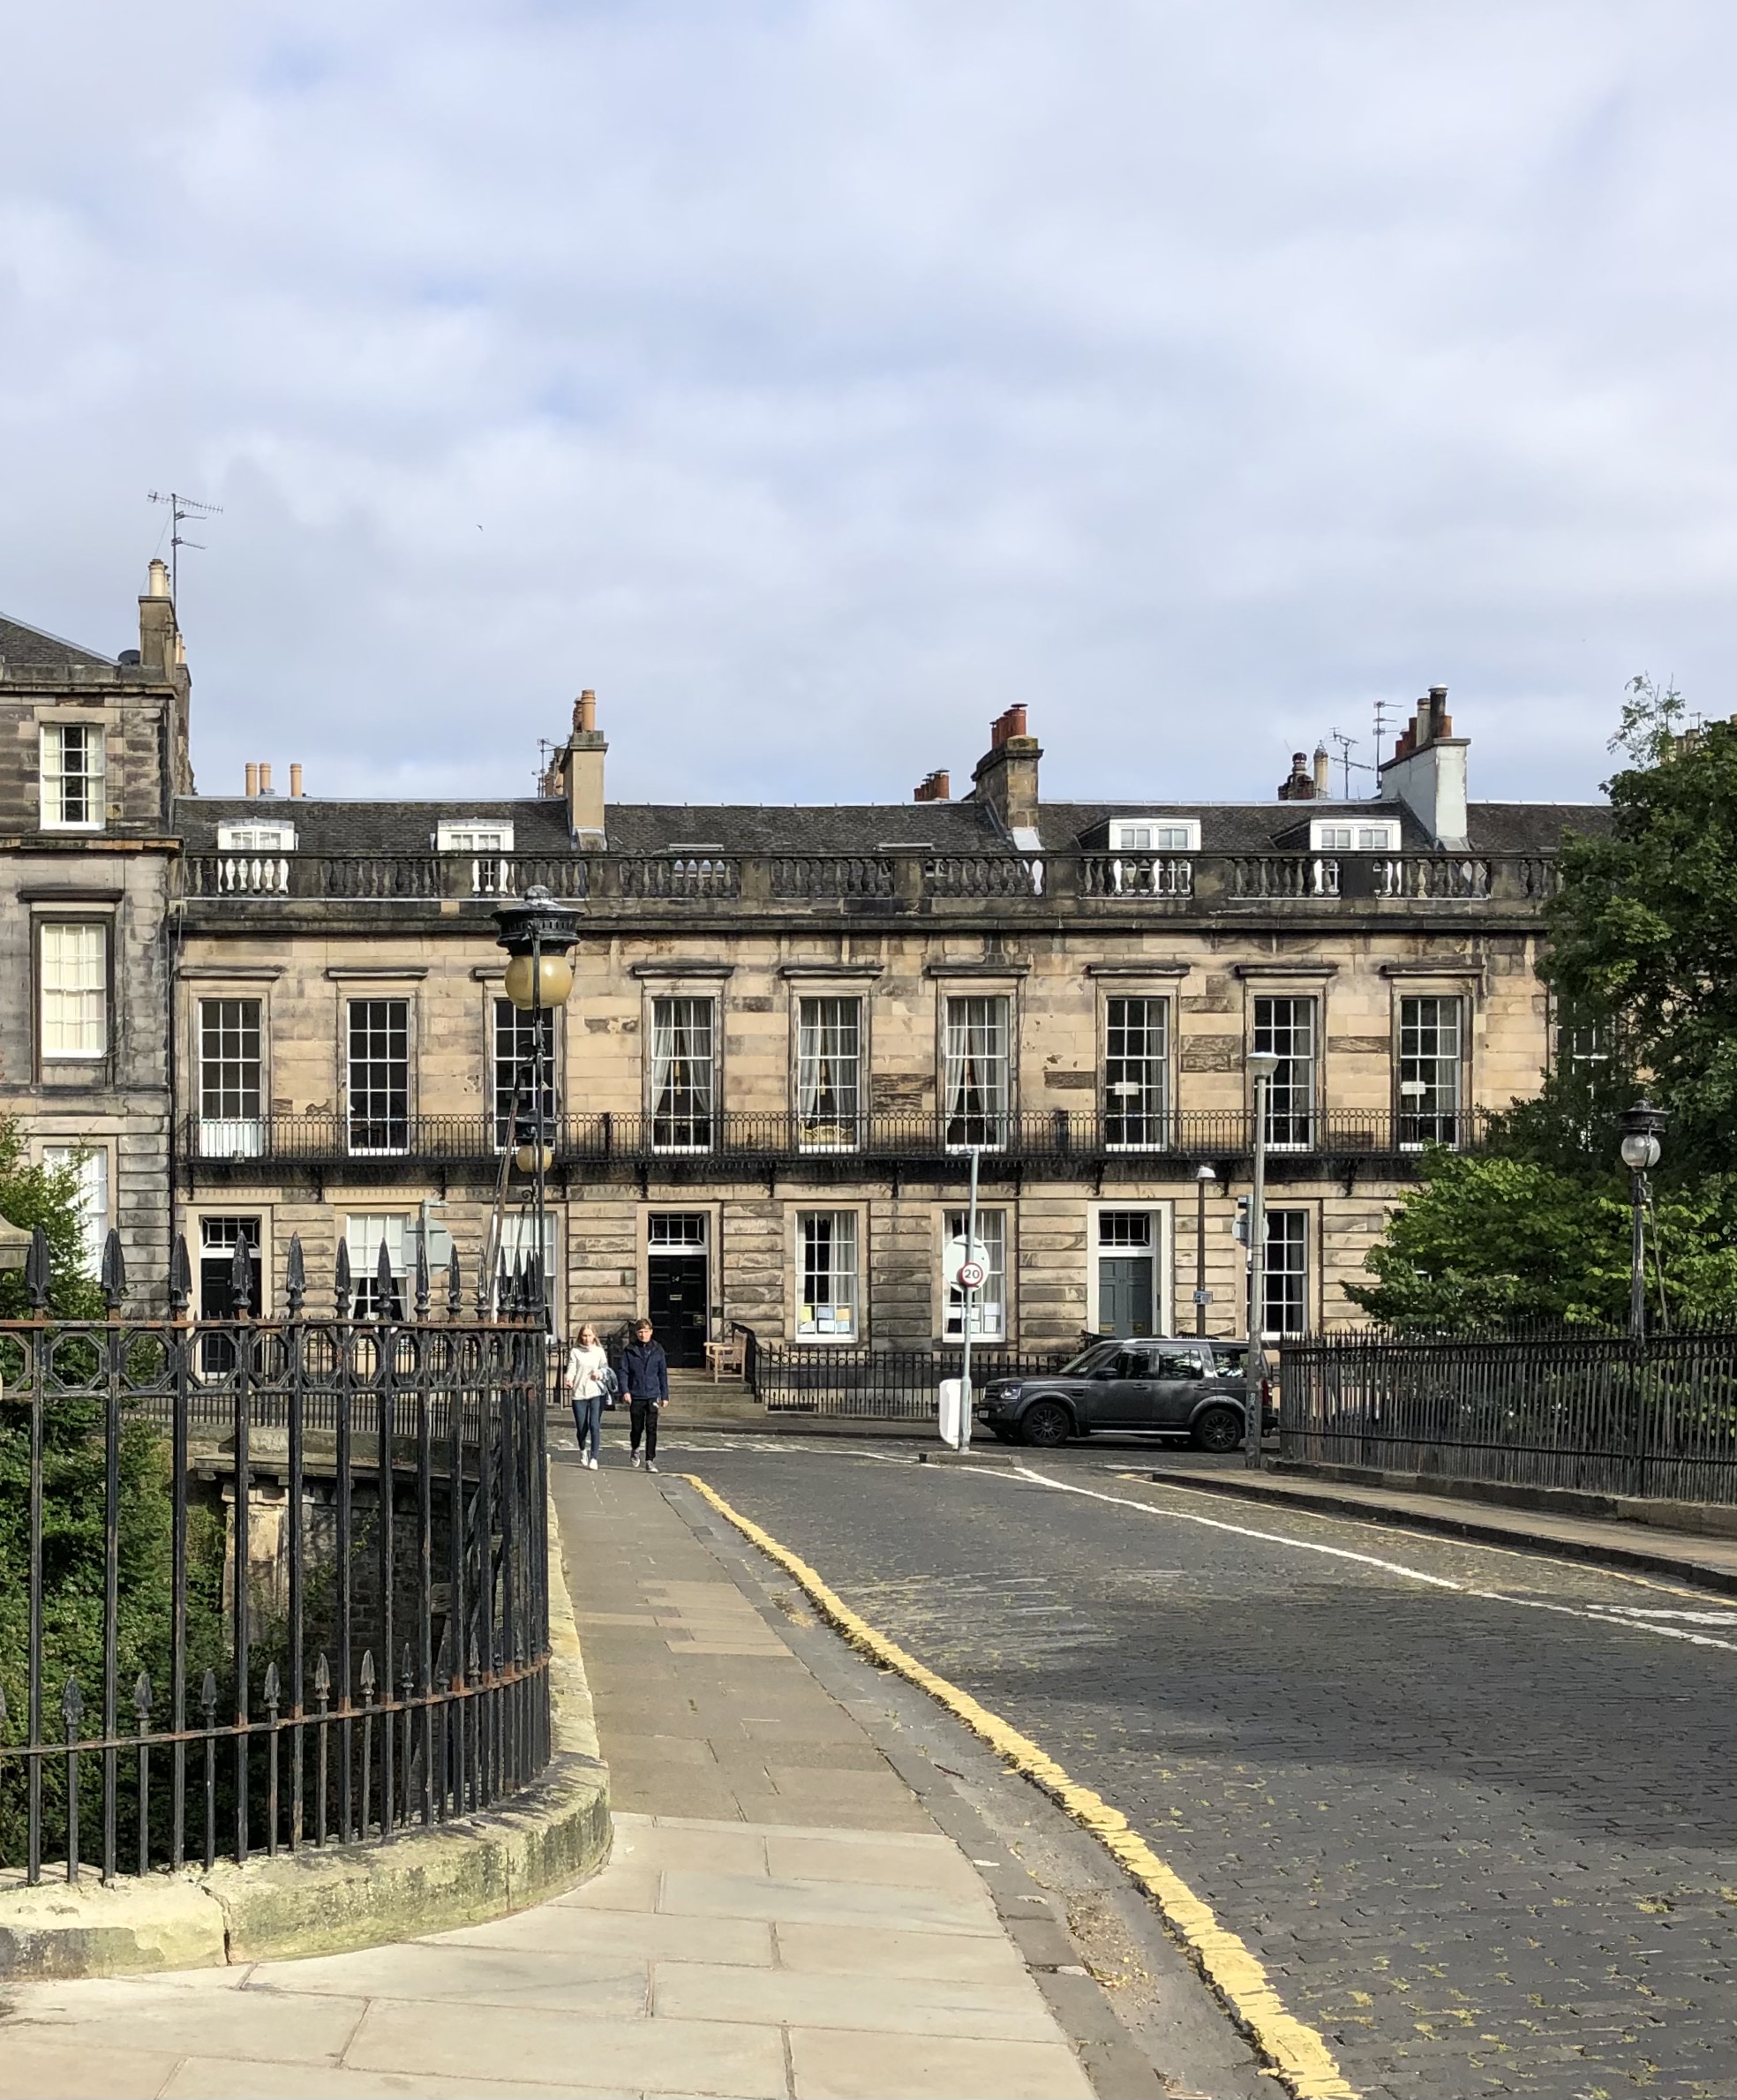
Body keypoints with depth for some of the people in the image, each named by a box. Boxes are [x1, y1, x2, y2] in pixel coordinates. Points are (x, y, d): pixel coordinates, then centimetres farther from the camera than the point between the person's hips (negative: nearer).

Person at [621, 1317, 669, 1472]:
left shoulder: (657, 1350, 4)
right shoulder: (629, 1350, 1)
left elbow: (663, 1373, 8)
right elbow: (624, 1372, 0)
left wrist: (665, 1395, 7)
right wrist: (625, 1390, -13)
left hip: (652, 1395, 0)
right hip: (635, 1395, 0)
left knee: (651, 1429, -7)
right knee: (637, 1427, 10)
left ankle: (650, 1461, -5)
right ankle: (635, 1449, 39)